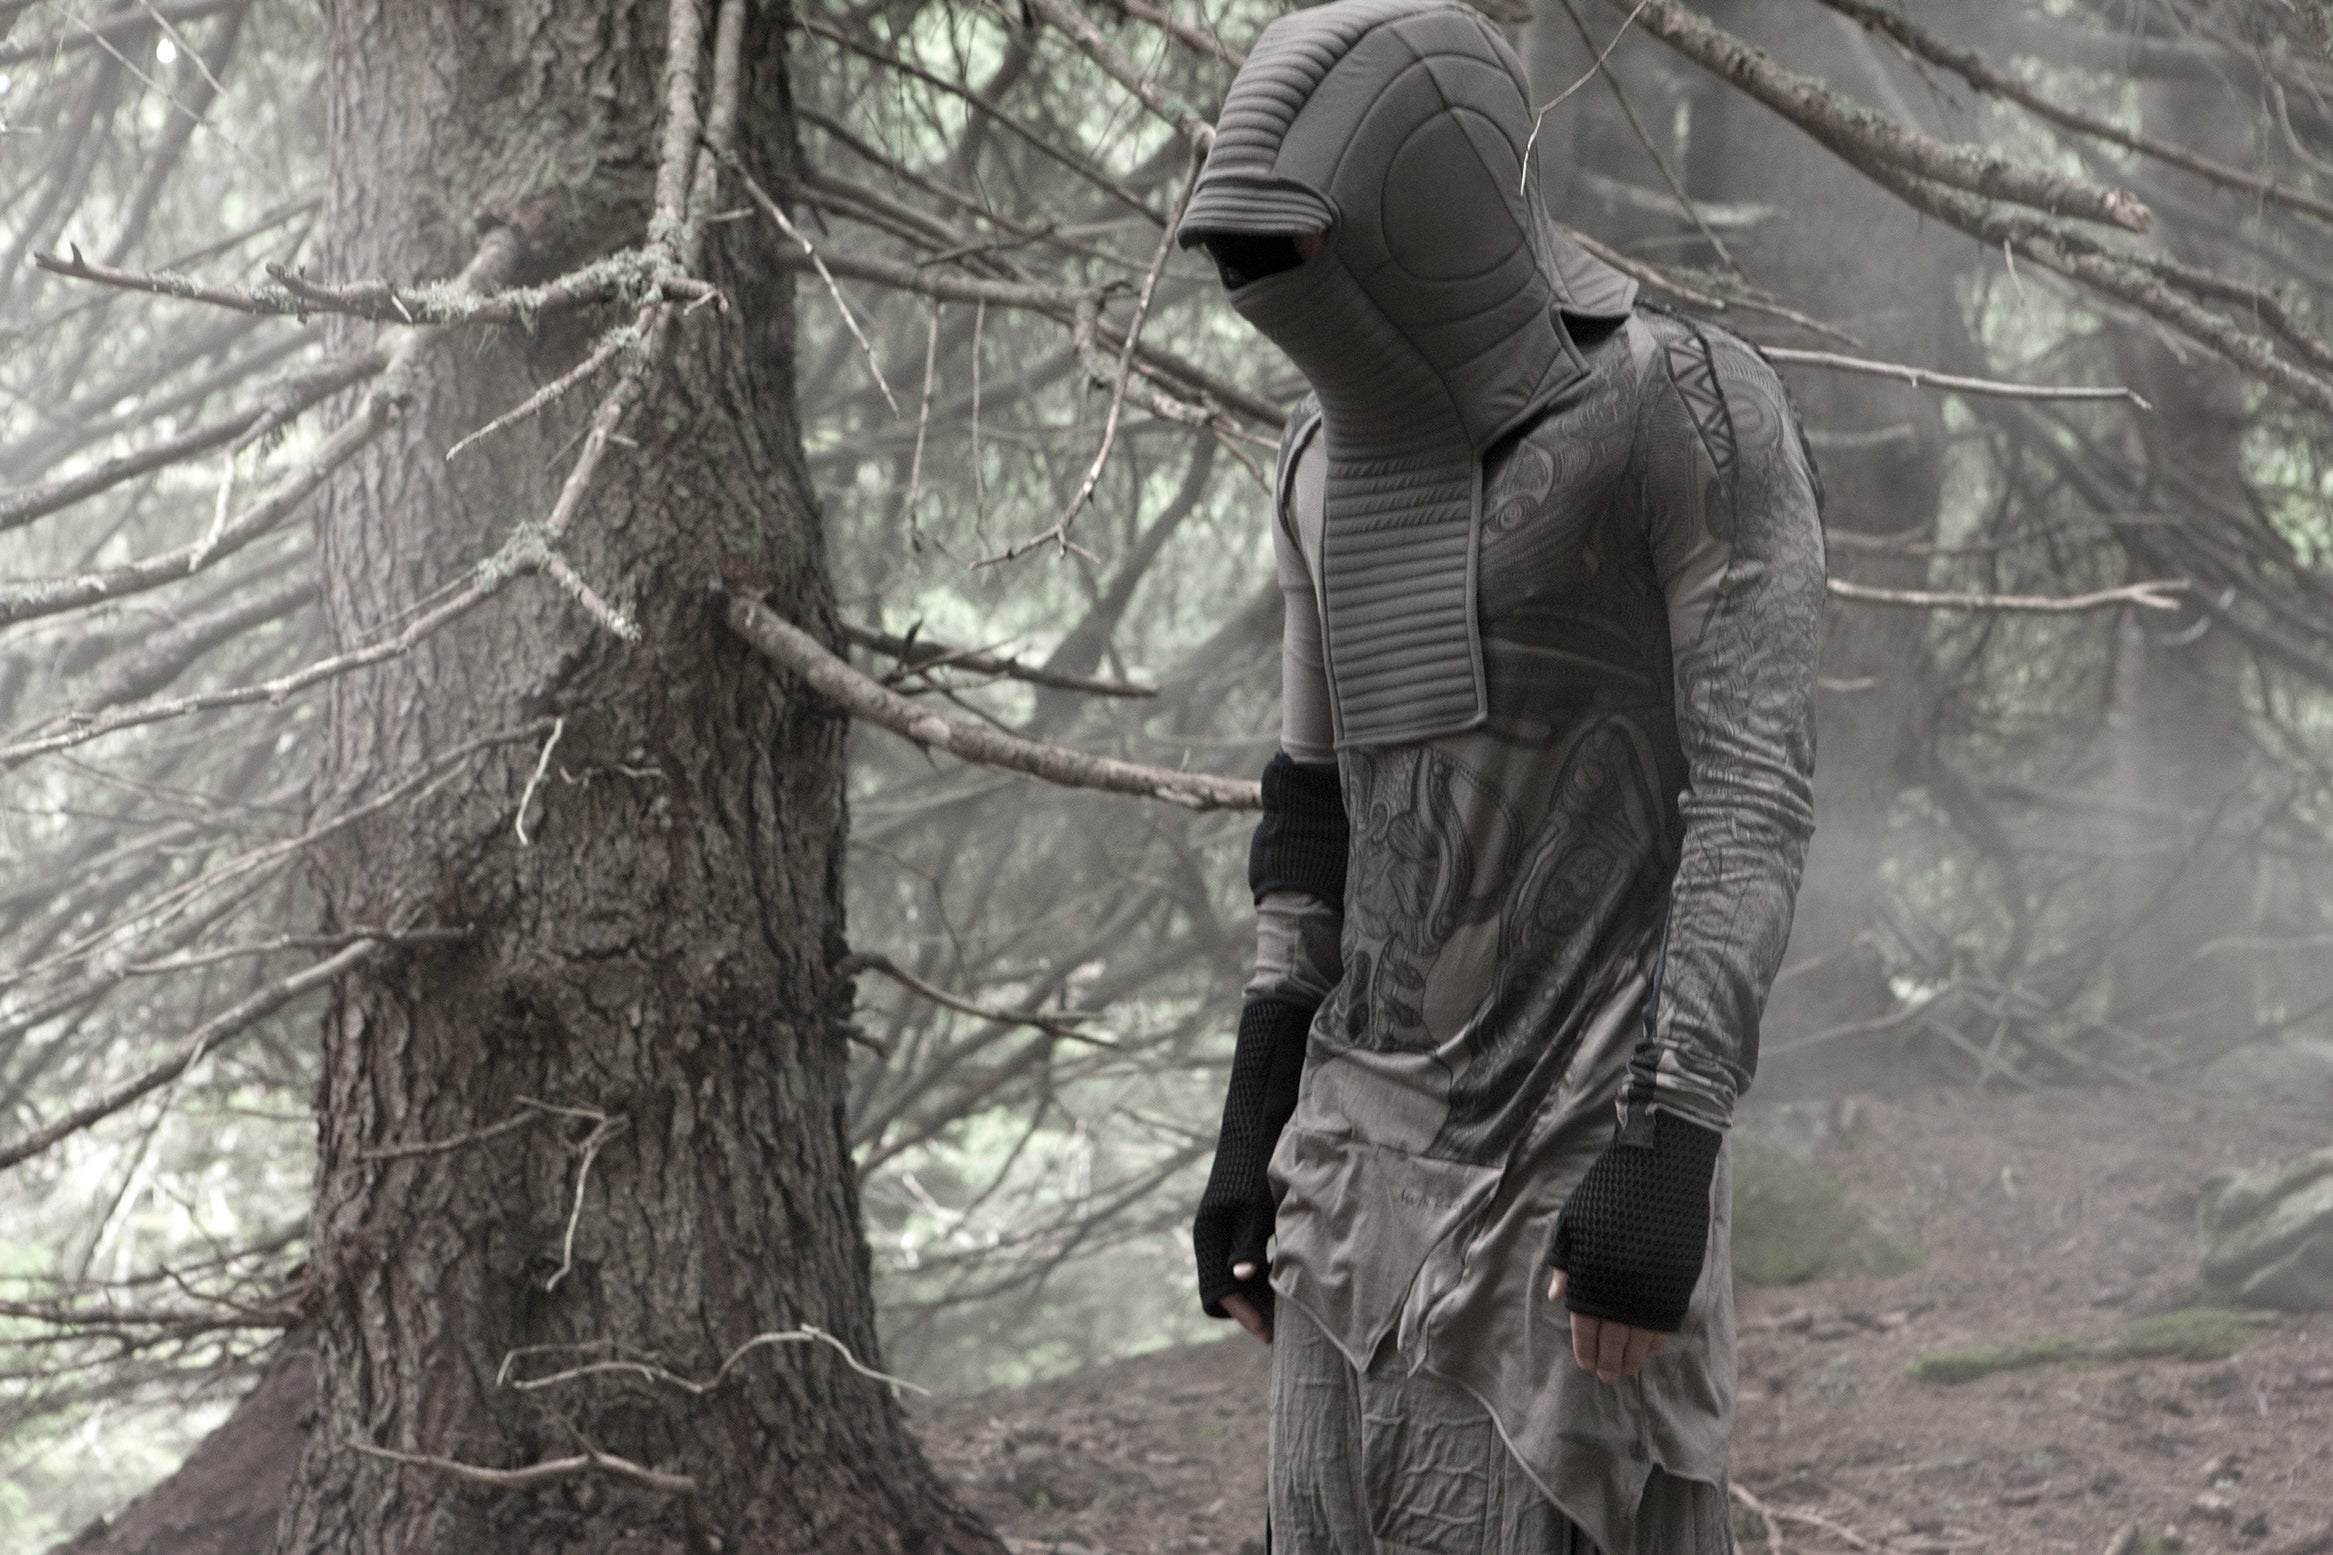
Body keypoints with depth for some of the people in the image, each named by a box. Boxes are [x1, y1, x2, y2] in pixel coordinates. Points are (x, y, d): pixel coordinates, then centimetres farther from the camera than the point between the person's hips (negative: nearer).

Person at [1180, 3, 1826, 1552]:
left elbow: (1757, 793, -17)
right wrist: (1253, 1130, 15)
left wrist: (1669, 1148, -25)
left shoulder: (1700, 406, -12)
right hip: (1383, 1142, 7)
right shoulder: (1346, 454, 11)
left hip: (1587, 1142, -7)